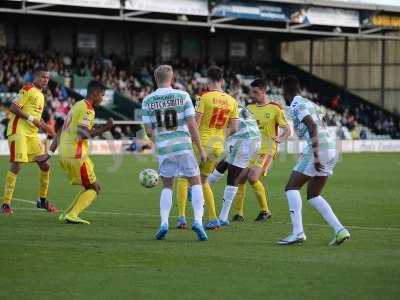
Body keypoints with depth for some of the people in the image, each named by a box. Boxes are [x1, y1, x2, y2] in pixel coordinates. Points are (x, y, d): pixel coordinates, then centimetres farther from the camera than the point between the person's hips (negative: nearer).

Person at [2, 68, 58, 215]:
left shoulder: (41, 95, 19)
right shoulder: (28, 89, -7)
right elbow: (13, 108, -15)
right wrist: (30, 119, -19)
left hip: (32, 134, 9)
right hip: (18, 131, -9)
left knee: (45, 166, 7)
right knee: (16, 166, -13)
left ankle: (42, 200, 22)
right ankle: (6, 204, -8)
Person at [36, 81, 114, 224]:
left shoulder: (77, 106, 20)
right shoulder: (87, 108, -10)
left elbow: (60, 132, 20)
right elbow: (82, 133, -22)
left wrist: (49, 153, 19)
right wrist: (104, 129, -17)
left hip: (64, 154, 9)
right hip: (76, 155, -9)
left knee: (91, 187, 17)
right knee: (93, 189, 1)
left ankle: (67, 214, 10)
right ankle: (72, 215, -12)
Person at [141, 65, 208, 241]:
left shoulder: (147, 101, 0)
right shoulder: (182, 96, -5)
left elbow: (148, 131, 2)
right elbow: (192, 125, -6)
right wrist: (201, 150, 1)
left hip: (162, 147, 2)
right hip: (184, 146, -2)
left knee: (167, 186, 16)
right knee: (195, 183, 10)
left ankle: (164, 223, 1)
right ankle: (198, 221, -6)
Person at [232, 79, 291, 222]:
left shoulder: (275, 108, -3)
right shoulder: (249, 108, 12)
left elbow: (287, 130, -1)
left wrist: (280, 139, -20)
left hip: (266, 149, -6)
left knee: (252, 177, -21)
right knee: (239, 179, -4)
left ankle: (265, 210, -5)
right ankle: (239, 213, 6)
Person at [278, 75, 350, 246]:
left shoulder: (296, 106, -5)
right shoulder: (310, 104, 23)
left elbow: (313, 126, -18)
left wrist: (315, 155, -22)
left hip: (318, 149, -9)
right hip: (331, 149, 9)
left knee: (292, 188, -2)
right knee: (313, 195, 16)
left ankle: (298, 232, -13)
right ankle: (339, 230, 4)